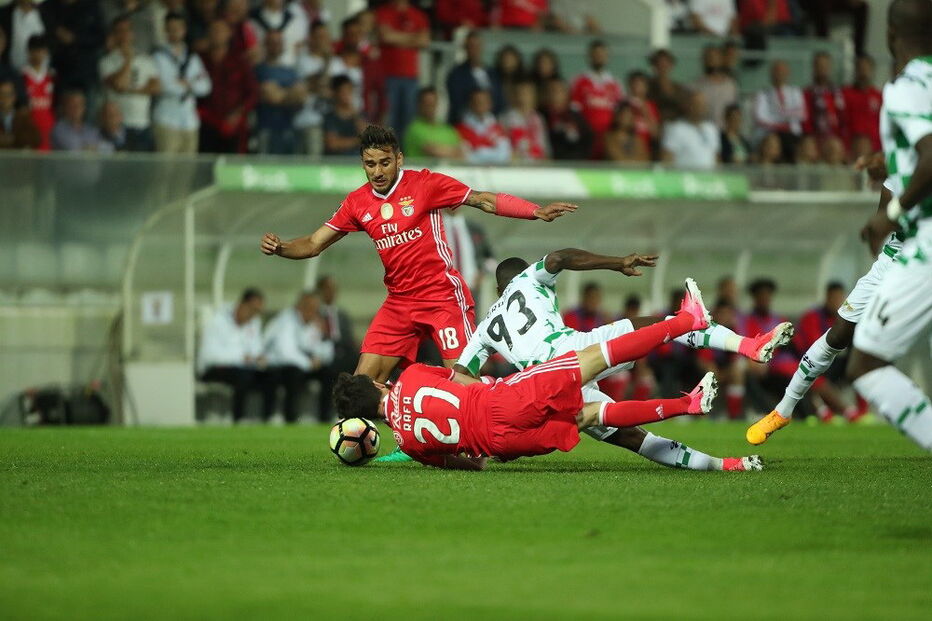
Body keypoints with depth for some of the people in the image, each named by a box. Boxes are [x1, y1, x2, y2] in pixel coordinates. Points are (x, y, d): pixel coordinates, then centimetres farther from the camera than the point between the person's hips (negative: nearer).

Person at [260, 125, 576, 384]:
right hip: (399, 302, 5)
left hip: (442, 295, -5)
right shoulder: (357, 203, 5)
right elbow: (312, 245, 10)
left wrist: (538, 212, -16)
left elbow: (483, 200, -6)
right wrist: (277, 247, -10)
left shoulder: (425, 183, -7)